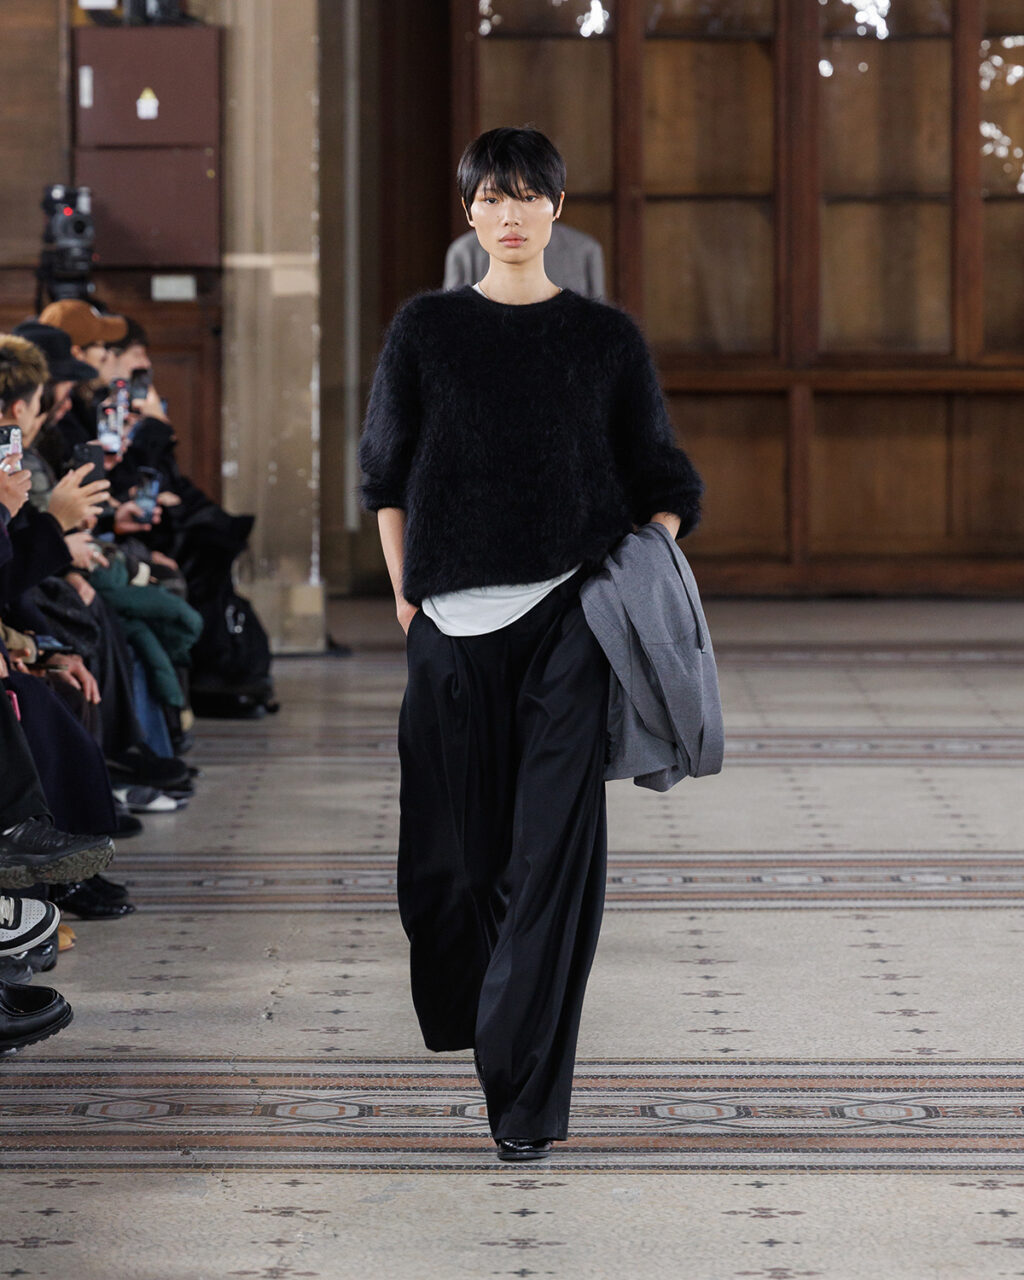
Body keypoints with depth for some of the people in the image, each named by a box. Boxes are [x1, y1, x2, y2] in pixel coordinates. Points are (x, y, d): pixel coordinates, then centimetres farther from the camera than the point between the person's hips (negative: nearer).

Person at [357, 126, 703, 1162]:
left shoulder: (605, 339, 6)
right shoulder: (426, 330, 7)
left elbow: (661, 482, 10)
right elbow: (387, 472, 11)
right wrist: (403, 593, 5)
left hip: (569, 612, -1)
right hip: (454, 619, 1)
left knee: (555, 844, -9)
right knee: (457, 833, 8)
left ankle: (527, 1093, -9)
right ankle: (464, 1007, 38)